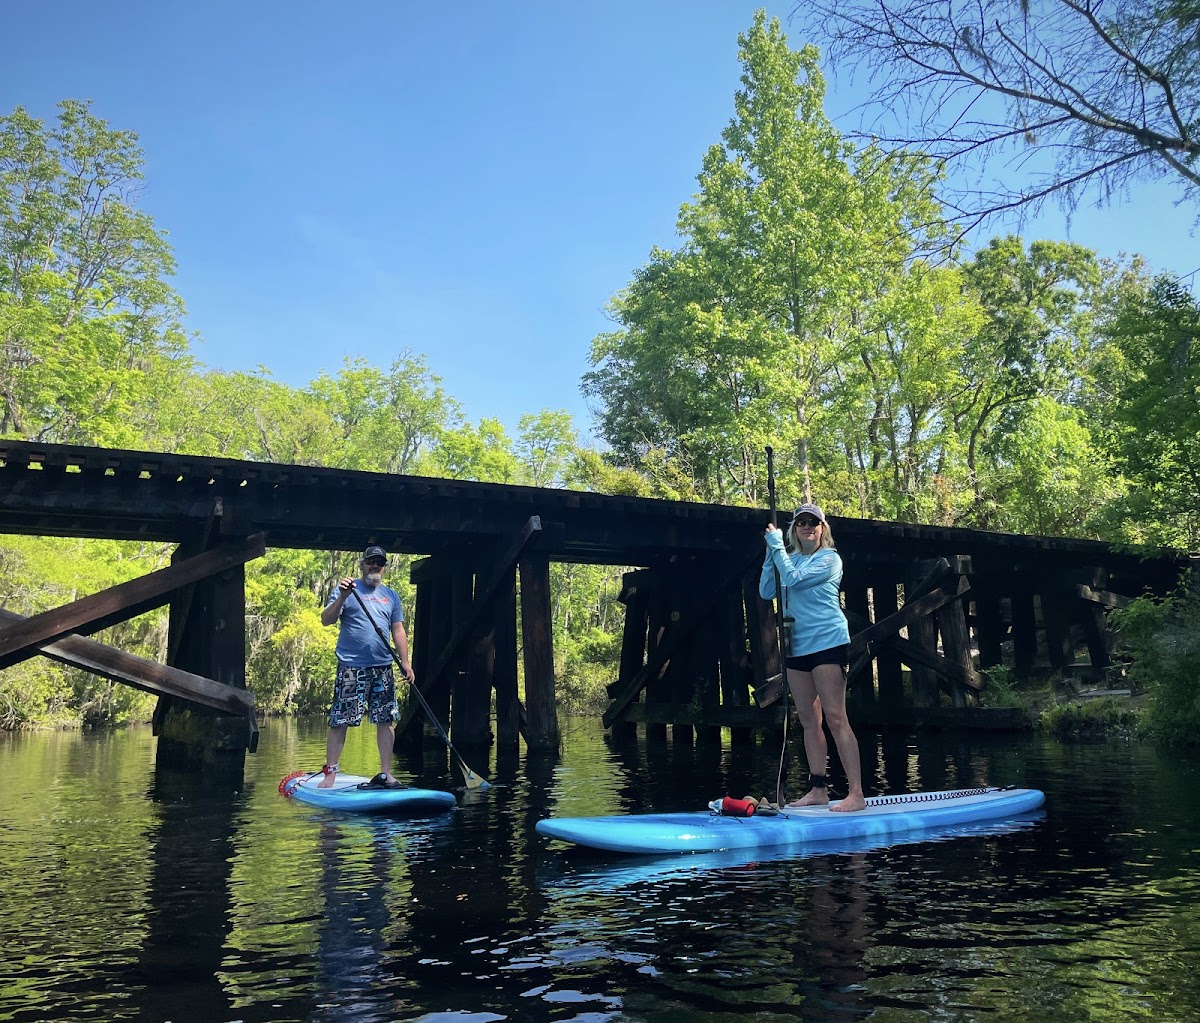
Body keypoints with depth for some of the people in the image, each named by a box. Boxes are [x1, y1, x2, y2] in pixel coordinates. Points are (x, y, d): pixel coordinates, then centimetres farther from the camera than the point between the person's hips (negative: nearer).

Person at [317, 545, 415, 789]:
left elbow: (398, 631, 15)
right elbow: (326, 620, -5)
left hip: (383, 668, 4)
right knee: (339, 721, -4)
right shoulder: (346, 590, 4)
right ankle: (330, 772, 4)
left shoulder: (391, 596, 15)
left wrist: (405, 662, 6)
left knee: (386, 720, 4)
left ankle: (385, 774, 11)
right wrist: (342, 597, -19)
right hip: (351, 667, -4)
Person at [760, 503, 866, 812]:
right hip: (797, 646, 7)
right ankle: (818, 789, 15)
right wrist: (771, 553, -2)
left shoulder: (829, 559, -4)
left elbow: (793, 578, -17)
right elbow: (766, 592, 5)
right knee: (808, 720, 8)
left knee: (835, 717, -11)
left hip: (827, 642, -7)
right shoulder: (789, 558, 15)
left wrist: (777, 545, -9)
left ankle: (856, 794, -9)